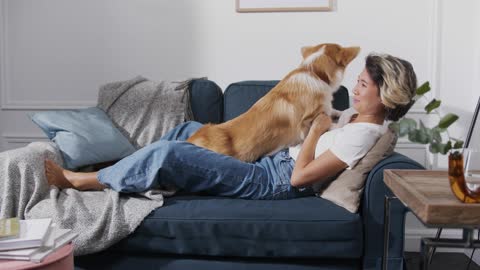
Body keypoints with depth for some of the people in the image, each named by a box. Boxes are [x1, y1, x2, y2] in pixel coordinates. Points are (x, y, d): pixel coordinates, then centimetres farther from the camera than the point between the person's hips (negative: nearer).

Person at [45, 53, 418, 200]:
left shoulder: (363, 133, -19)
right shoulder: (359, 122, 10)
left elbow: (300, 177, -23)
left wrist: (316, 129, -13)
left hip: (273, 182, -10)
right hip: (272, 163, 10)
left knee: (170, 154, -20)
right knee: (190, 130, 14)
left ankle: (79, 180, -3)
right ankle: (119, 167, 21)